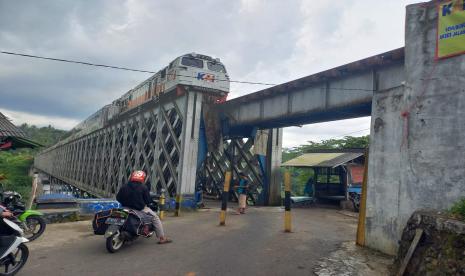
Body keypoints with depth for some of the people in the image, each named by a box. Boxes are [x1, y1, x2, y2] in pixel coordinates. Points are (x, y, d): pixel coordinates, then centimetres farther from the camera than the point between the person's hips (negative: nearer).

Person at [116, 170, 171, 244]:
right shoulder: (143, 188, -10)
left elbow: (118, 198, 6)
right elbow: (148, 200, -10)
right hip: (140, 209, -5)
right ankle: (162, 238, 5)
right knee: (155, 217, 9)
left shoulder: (124, 187, 2)